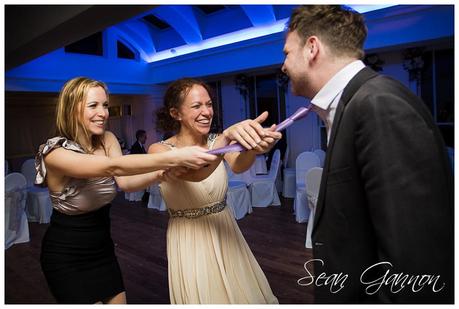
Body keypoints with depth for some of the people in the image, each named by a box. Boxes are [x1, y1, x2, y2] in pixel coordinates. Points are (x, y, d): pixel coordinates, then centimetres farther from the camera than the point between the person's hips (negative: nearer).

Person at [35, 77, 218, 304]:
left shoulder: (108, 140, -5)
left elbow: (125, 182, -19)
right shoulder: (55, 152, -24)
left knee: (118, 300, 14)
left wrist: (160, 173, -38)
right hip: (66, 258, -5)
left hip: (102, 248, 6)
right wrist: (174, 158, -50)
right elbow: (113, 167, -40)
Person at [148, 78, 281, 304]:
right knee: (202, 296, 10)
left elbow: (238, 166, -26)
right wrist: (227, 135, -51)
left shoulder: (216, 141, -4)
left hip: (225, 234, 4)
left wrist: (253, 145, -49)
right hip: (189, 242, -3)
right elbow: (193, 173, -34)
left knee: (244, 294, 16)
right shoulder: (159, 150, -14)